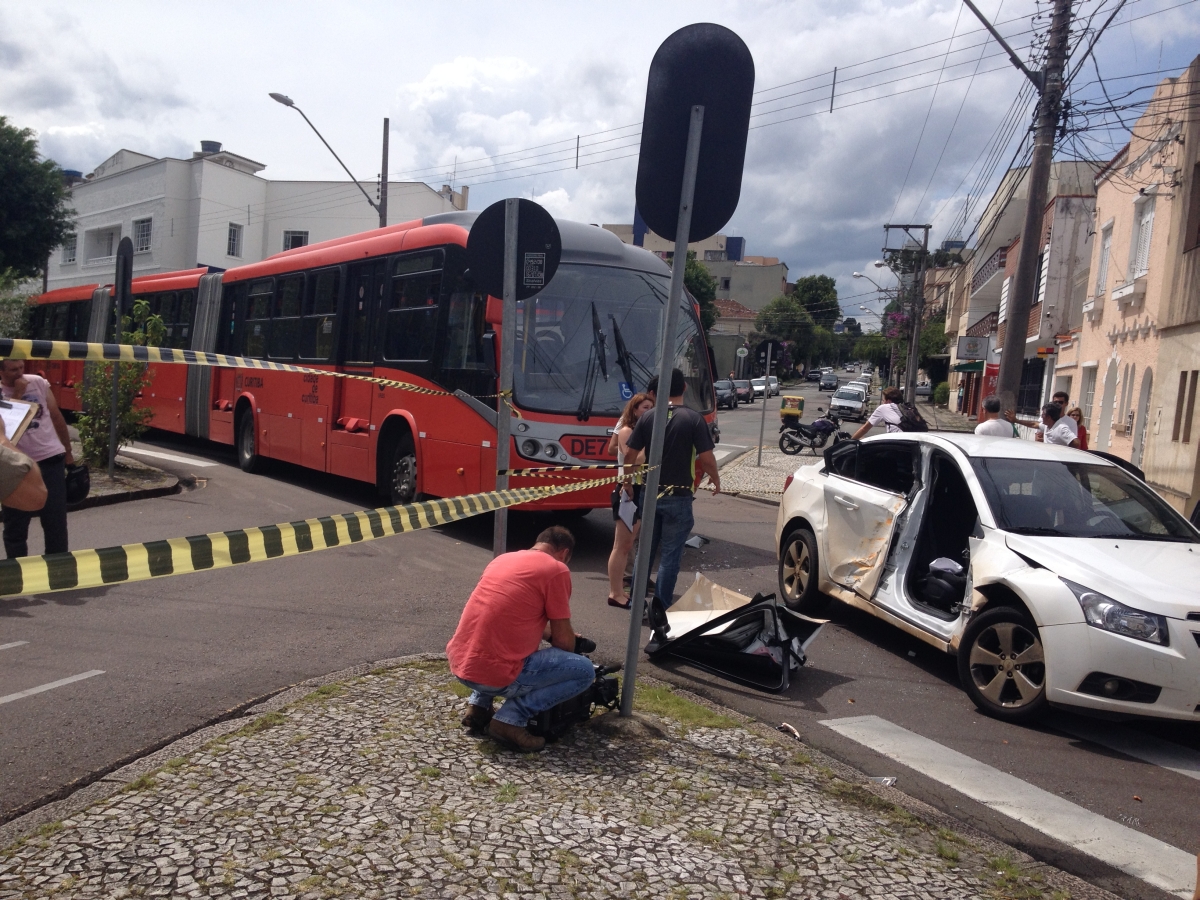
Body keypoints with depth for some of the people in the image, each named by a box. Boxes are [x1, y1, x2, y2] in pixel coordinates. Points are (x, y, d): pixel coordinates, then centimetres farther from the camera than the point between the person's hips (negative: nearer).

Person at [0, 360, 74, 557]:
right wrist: (18, 394, -16)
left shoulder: (39, 382, 4)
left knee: (56, 522, 6)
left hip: (51, 459, 1)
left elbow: (56, 417, 12)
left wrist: (68, 452, 14)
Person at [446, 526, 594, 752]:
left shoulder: (502, 559, 17)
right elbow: (563, 640, 0)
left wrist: (550, 633, 38)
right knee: (585, 671, 4)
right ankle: (511, 718, -4)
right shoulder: (556, 570, -4)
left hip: (459, 663, 8)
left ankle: (478, 705, 19)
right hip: (494, 674, -8)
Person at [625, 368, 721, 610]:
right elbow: (706, 459, -12)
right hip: (678, 498, -4)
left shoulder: (647, 417, -1)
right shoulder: (694, 419, -11)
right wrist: (716, 480, 7)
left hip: (649, 494, 4)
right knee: (669, 556, 5)